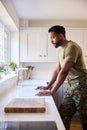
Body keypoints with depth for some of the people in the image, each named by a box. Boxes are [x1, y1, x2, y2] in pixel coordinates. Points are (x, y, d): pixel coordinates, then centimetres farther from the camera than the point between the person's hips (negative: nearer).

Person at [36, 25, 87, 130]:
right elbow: (57, 70, 15)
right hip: (72, 86, 8)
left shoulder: (72, 47, -17)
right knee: (63, 115, 8)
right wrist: (48, 87, 12)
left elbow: (64, 72, -24)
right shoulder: (60, 49, 12)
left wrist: (51, 92, -22)